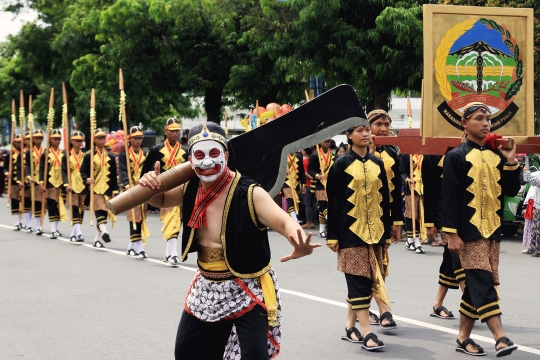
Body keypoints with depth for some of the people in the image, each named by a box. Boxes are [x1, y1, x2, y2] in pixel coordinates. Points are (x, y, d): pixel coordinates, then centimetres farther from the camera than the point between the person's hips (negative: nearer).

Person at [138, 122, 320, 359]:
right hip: (207, 288, 7)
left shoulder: (249, 194, -22)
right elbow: (160, 200, 16)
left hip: (248, 291, -7)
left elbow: (285, 222, -34)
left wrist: (299, 246, -58)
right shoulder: (190, 190, -2)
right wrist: (150, 186, -9)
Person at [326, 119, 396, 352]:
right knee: (358, 279, -6)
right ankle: (366, 332, -5)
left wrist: (387, 232, 10)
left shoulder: (377, 164, 10)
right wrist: (332, 236, -9)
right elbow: (333, 201, -5)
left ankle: (350, 327, 19)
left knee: (370, 278, 7)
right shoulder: (342, 164, -4)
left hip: (374, 230, 5)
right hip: (351, 229, -5)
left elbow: (385, 199, 13)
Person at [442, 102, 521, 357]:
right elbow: (449, 196, -8)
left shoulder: (496, 155, 11)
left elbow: (512, 191, 8)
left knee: (477, 285, 8)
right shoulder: (456, 157, -4)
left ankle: (463, 337, 16)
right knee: (483, 283, -12)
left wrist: (511, 161, -4)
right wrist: (452, 233, -13)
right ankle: (500, 338, -16)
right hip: (469, 231, -6)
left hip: (492, 230, 6)